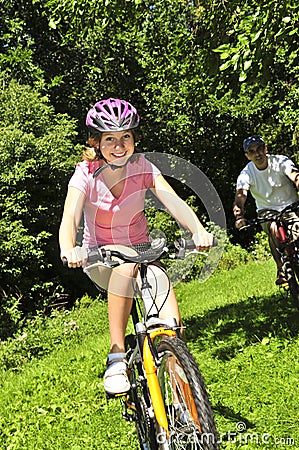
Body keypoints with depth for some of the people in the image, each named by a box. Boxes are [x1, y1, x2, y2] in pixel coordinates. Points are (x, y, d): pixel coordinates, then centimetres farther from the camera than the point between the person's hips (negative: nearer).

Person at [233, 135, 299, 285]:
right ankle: (281, 270, -16)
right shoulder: (246, 174, -13)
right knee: (273, 229, -33)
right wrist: (239, 216, -48)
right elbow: (240, 196, -27)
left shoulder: (281, 162, -14)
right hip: (267, 210, 0)